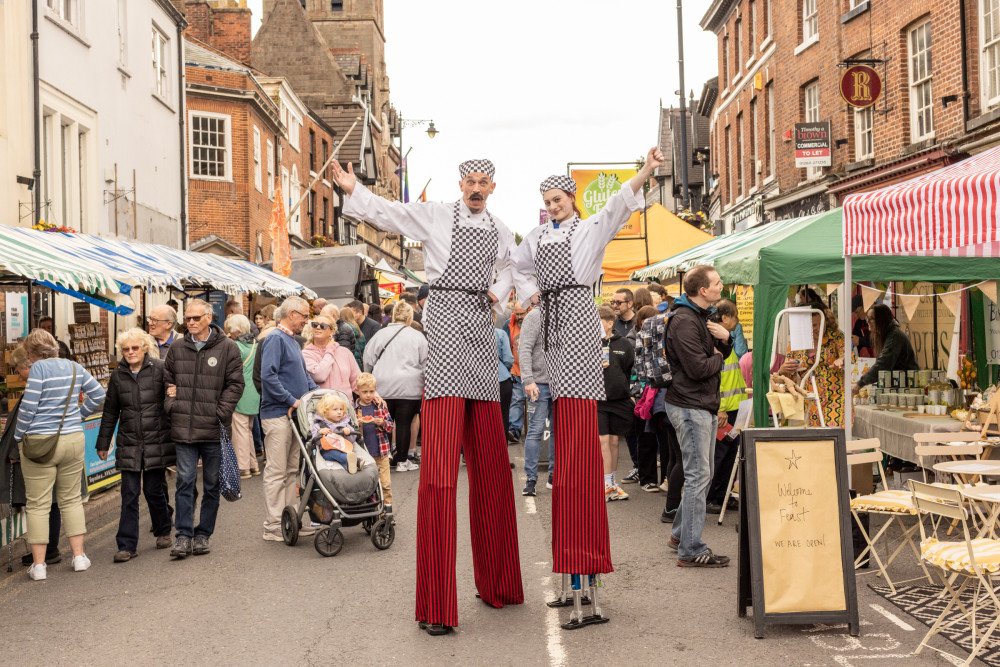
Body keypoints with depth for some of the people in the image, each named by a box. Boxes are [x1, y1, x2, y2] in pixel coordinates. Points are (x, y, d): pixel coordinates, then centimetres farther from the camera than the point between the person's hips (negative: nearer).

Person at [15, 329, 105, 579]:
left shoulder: (38, 368, -11)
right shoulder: (74, 367, 7)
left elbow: (28, 407, -13)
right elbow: (98, 394, 11)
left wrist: (18, 437, -1)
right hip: (73, 440, 5)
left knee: (37, 504, 3)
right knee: (71, 499, 16)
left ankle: (38, 565, 6)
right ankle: (79, 556, 16)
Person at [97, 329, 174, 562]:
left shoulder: (159, 369, -2)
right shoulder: (118, 375, 8)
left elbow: (173, 400, 3)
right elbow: (110, 412, 15)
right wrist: (103, 443, 17)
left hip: (156, 440, -2)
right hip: (128, 443, 2)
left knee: (154, 490, 5)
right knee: (129, 493, -1)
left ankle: (163, 532, 28)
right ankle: (127, 545, 3)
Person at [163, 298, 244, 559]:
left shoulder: (227, 348, 0)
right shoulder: (177, 348, 10)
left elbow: (235, 384, -2)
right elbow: (166, 378, 22)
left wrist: (221, 413, -11)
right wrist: (171, 392, 3)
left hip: (214, 429, -2)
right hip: (184, 428, 2)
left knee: (212, 484, 7)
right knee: (185, 481, -2)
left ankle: (203, 534, 18)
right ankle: (183, 536, 2)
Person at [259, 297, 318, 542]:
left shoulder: (292, 341, 17)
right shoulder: (275, 339, -12)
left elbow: (303, 375, 24)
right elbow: (268, 376, -21)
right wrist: (291, 400, -19)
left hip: (294, 413, 10)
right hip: (278, 414, -10)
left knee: (292, 469, 13)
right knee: (276, 471, -4)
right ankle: (273, 526, 0)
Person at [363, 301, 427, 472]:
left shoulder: (380, 335, 6)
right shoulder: (417, 337, 1)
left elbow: (368, 361, 10)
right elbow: (426, 364, 4)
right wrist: (425, 387, 16)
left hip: (383, 387, 2)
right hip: (409, 388, -2)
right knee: (404, 423, 1)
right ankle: (402, 461, 5)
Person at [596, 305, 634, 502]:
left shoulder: (624, 345, 7)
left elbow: (633, 371, 15)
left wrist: (632, 394, 9)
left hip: (619, 400, 2)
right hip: (596, 400, -2)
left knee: (614, 441, 10)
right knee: (603, 441, -7)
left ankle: (612, 483, 22)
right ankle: (607, 485, -1)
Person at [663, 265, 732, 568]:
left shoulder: (702, 316, 16)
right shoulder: (684, 321, -18)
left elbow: (721, 354, 17)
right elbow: (698, 368, -25)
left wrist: (724, 339, -4)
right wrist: (718, 357, -5)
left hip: (704, 406, 11)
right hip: (690, 406, -11)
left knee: (703, 473, 17)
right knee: (698, 476, -8)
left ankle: (680, 534, 29)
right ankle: (691, 550, -4)